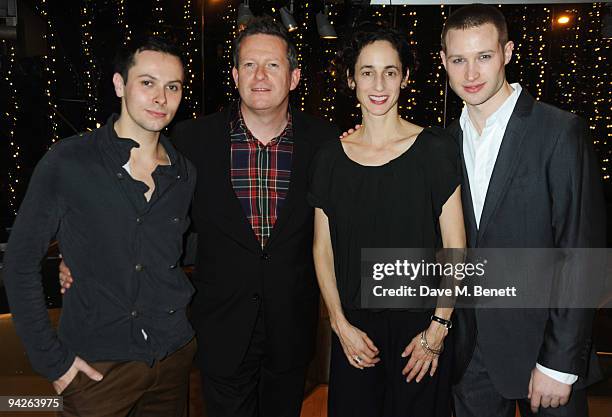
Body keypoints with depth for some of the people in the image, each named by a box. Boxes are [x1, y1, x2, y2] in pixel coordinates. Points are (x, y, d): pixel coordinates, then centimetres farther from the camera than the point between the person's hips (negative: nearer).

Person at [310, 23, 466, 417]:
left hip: (420, 331, -2)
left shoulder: (435, 148, -7)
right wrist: (341, 325, -3)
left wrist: (438, 329, -9)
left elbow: (455, 248, -6)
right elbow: (323, 249, 3)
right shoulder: (331, 156, 0)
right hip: (354, 335, 2)